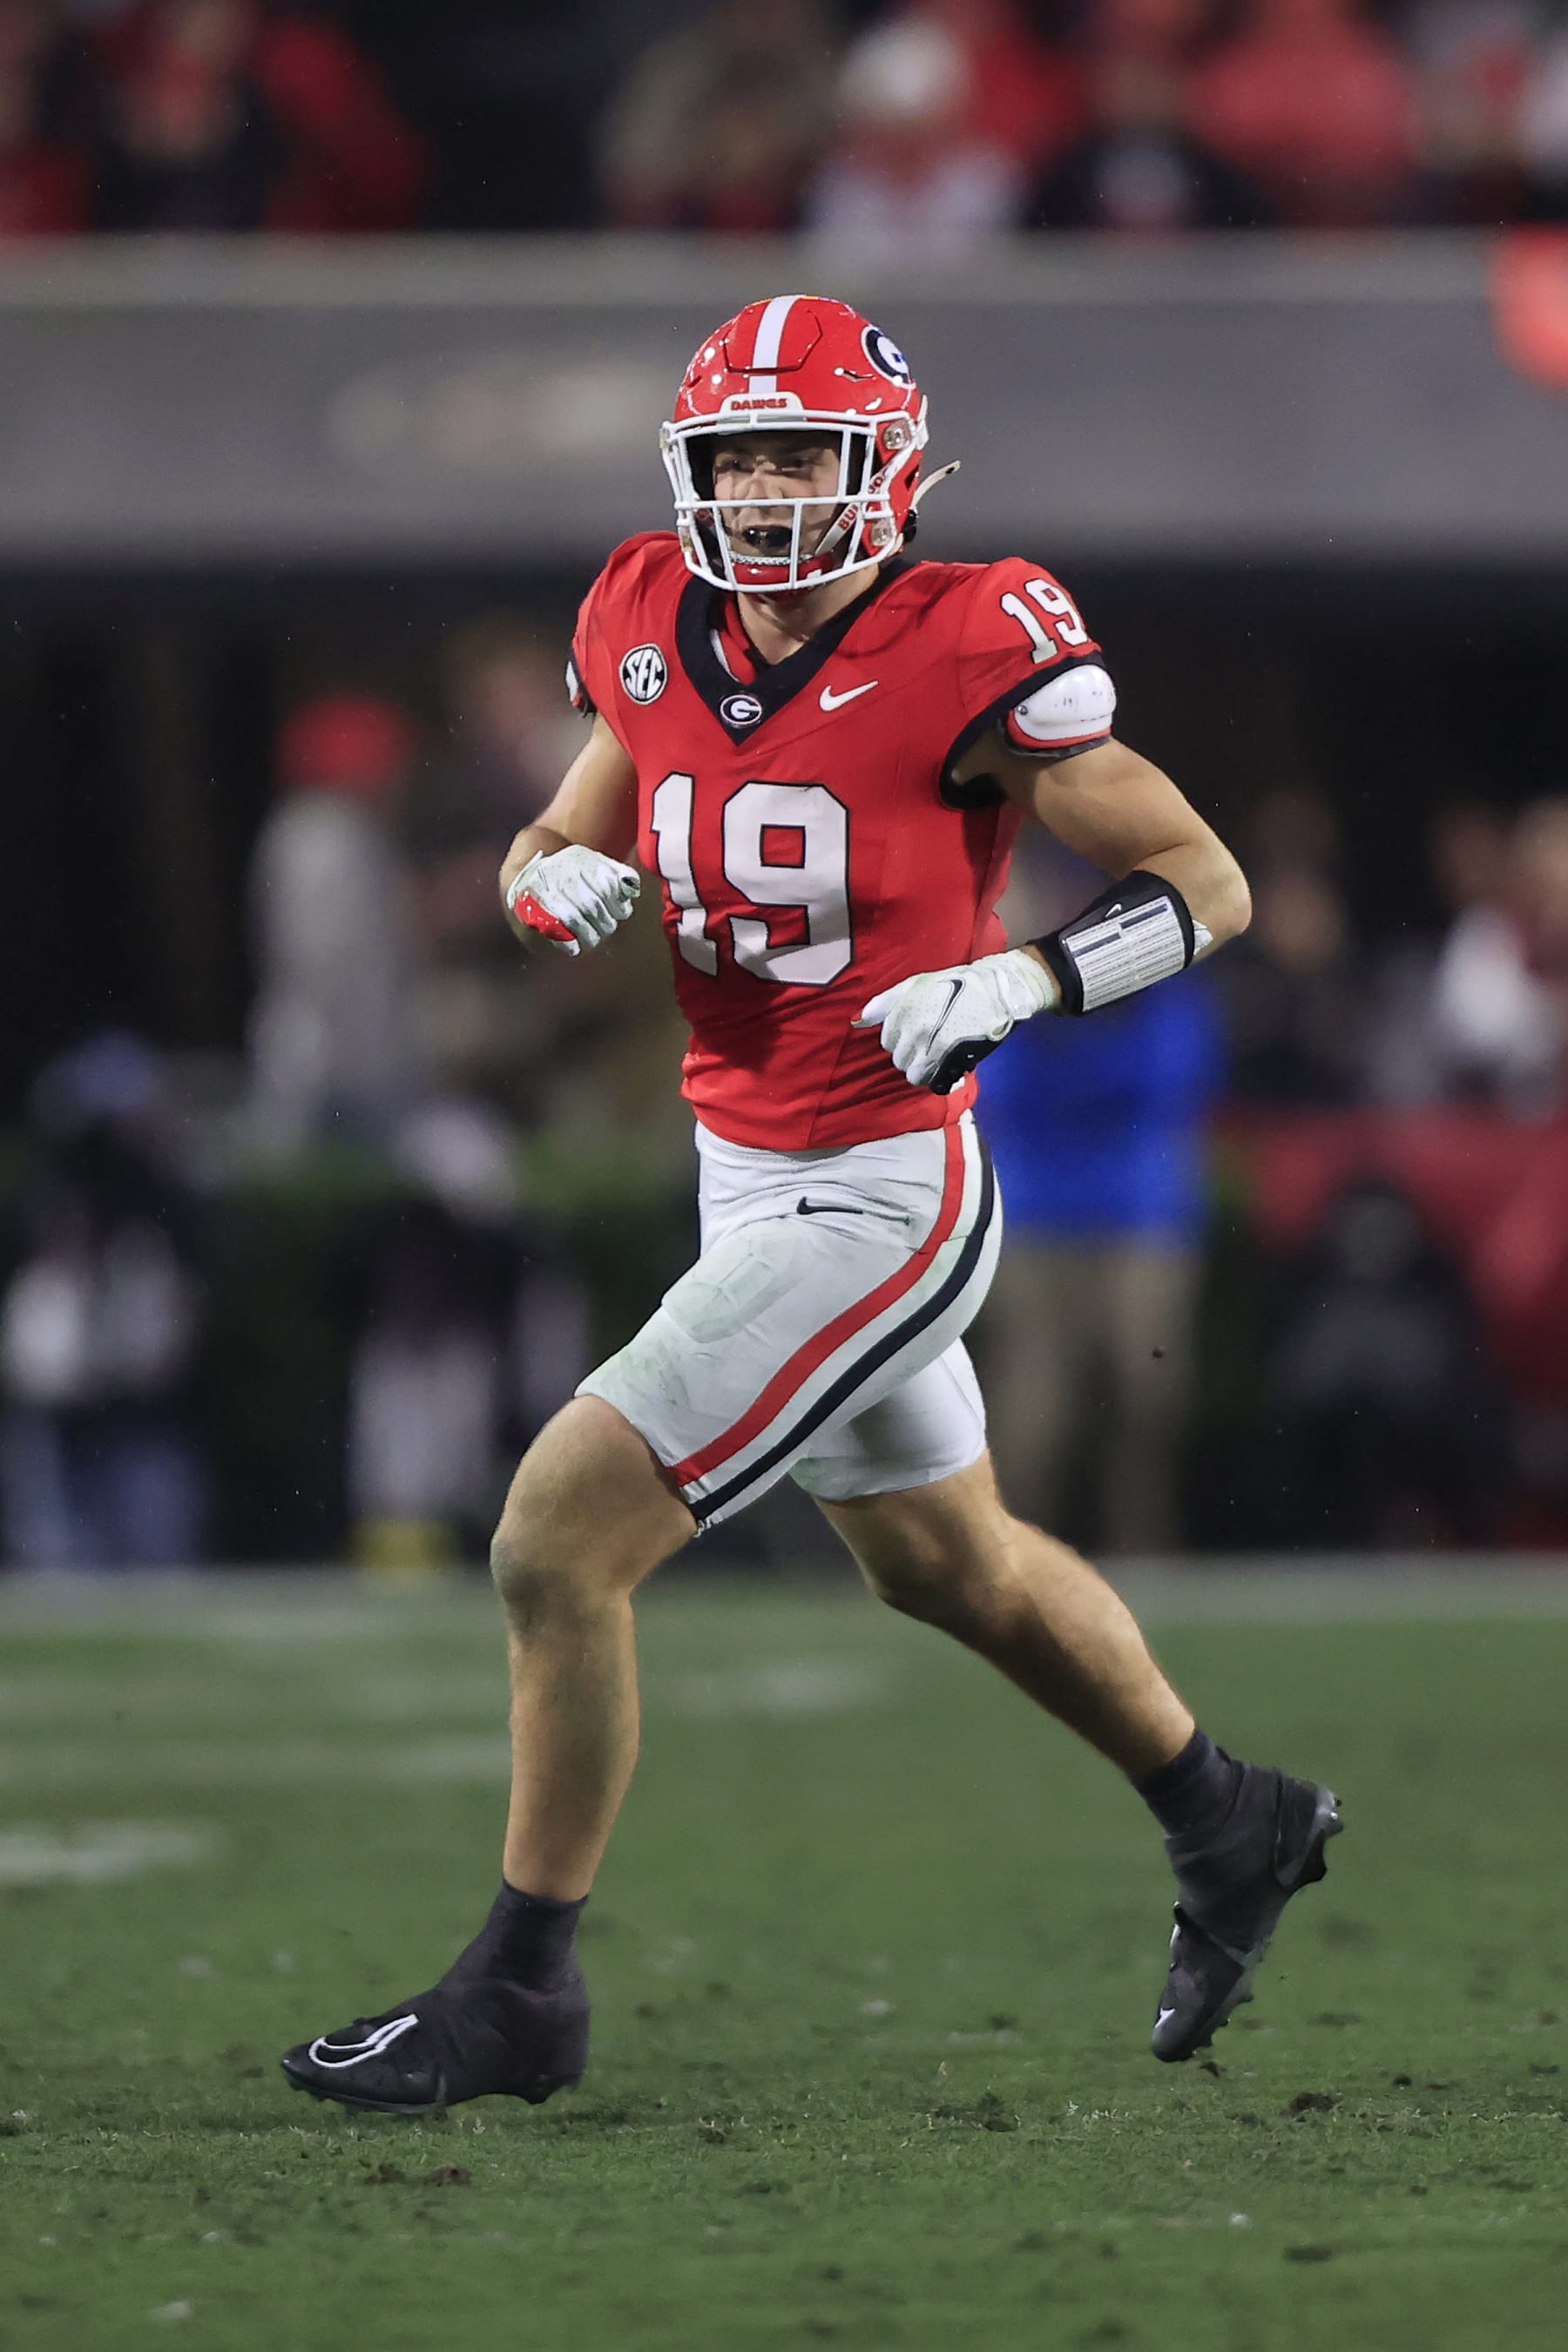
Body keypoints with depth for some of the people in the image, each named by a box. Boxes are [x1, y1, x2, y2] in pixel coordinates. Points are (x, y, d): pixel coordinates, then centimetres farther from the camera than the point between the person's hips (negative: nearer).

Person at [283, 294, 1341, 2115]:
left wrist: (1013, 979, -27)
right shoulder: (653, 632, 1)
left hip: (878, 1200, -8)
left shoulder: (962, 656, -17)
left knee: (556, 1545, -12)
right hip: (750, 1179, 8)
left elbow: (1206, 883, -12)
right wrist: (567, 878, -9)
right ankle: (1231, 1832, 47)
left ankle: (518, 1993, 1)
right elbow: (554, 845, 15)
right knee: (946, 1565, 26)